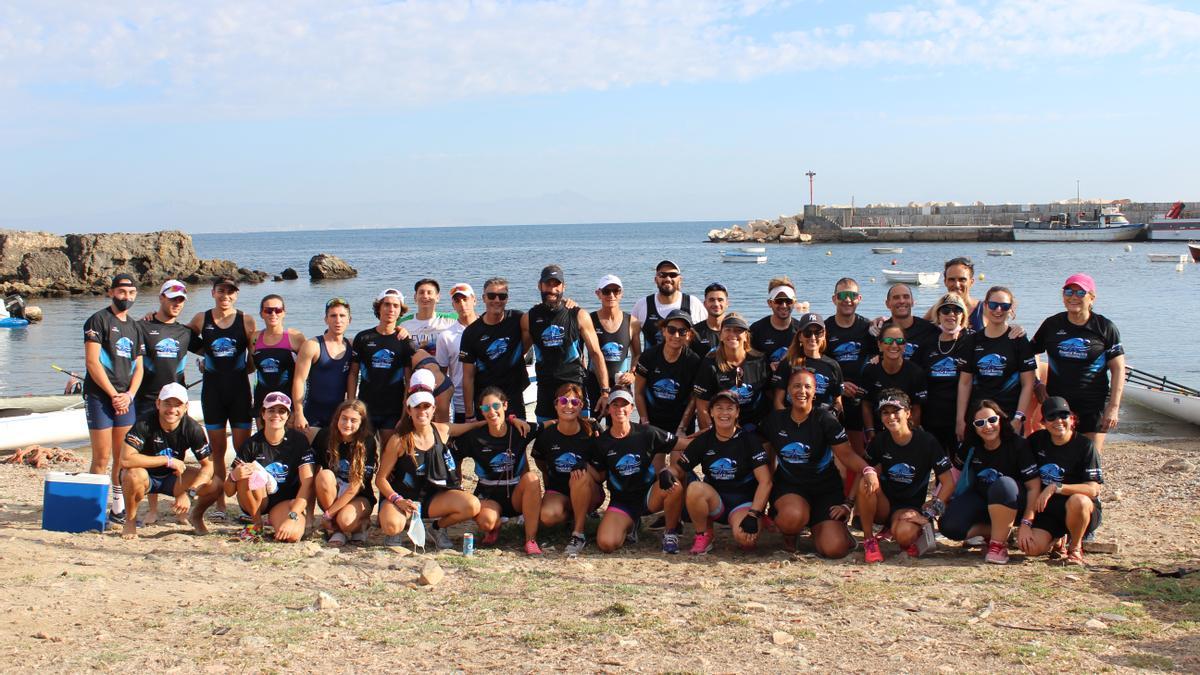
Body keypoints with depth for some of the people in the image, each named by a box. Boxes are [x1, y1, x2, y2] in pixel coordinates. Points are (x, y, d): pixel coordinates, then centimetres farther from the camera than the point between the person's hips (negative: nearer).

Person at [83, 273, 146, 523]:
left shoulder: (135, 327, 17)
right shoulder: (99, 320, -3)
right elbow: (91, 361, -11)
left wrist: (129, 394, -3)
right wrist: (114, 394, -12)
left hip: (125, 398, 6)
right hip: (100, 396, -6)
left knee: (123, 458, 8)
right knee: (102, 458, -6)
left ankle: (119, 508, 15)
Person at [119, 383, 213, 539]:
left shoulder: (192, 428, -16)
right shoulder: (145, 425, -24)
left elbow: (209, 465, -18)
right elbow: (126, 459, -36)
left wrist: (189, 493, -33)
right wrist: (168, 460, -32)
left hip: (173, 479, 2)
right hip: (146, 476, -2)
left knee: (210, 481, -23)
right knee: (134, 474, -37)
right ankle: (130, 520, -9)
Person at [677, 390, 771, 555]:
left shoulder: (749, 439, -7)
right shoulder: (703, 440, 2)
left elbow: (765, 481, -12)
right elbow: (680, 469, 2)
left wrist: (753, 515, -22)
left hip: (743, 502, -2)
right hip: (714, 500, 2)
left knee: (746, 540, -32)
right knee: (694, 488, -31)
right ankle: (703, 535, -7)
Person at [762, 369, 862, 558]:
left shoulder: (825, 419, -7)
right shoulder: (775, 420, 1)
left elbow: (847, 455, -13)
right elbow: (768, 456, 13)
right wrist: (768, 488, 7)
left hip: (825, 489, 0)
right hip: (788, 487, 0)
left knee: (834, 549, -19)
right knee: (793, 516, -38)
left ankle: (816, 527, 18)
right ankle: (788, 536, 2)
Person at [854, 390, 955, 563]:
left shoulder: (926, 441, -9)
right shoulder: (879, 441, 1)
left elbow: (948, 482, -9)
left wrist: (928, 514, -16)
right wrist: (868, 472, -23)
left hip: (910, 507, -3)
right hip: (883, 505, 4)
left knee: (903, 534, -38)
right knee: (866, 482, -30)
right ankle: (869, 540, -14)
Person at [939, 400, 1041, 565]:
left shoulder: (1018, 445, -18)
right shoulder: (970, 447, -5)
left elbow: (1034, 486, -19)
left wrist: (1026, 523, -25)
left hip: (1011, 502, -4)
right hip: (980, 497, 4)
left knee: (1004, 484, -40)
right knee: (949, 526, -24)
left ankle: (998, 543, -22)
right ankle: (1002, 531, -1)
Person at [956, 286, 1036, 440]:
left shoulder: (1019, 341, 1)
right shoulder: (973, 341, 9)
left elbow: (1027, 384, -2)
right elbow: (965, 383, 9)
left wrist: (1018, 419, -10)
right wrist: (960, 420, 3)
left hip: (1008, 418, -2)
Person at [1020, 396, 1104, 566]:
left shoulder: (1085, 446, -12)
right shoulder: (1036, 441, 1)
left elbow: (1093, 489, -19)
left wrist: (1055, 487, -28)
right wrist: (1025, 522, -6)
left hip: (1083, 510, -3)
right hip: (1047, 509, 3)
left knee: (1078, 501, -40)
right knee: (1031, 548, -23)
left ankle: (1075, 547, -9)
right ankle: (1057, 538, 15)